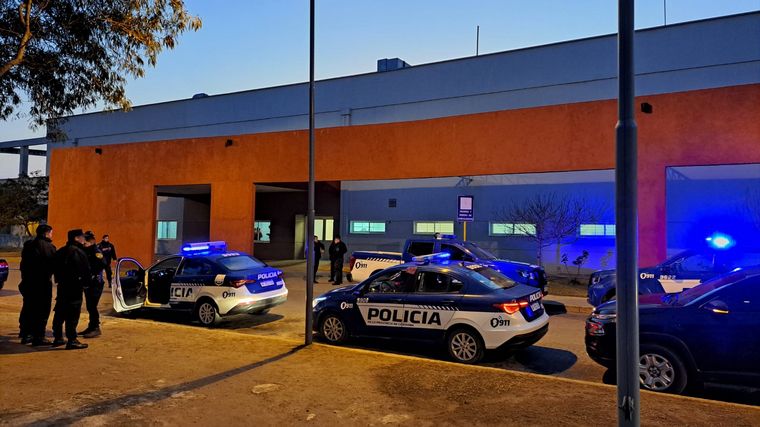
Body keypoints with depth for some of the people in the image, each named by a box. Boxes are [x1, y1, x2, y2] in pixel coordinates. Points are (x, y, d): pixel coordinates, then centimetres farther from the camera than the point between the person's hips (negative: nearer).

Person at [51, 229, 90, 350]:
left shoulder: (60, 252, 13)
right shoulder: (79, 252, -14)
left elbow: (55, 268, 18)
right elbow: (86, 271, -13)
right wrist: (86, 283, 0)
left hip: (62, 286, 9)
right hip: (75, 287, -9)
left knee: (60, 313, 16)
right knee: (73, 315, -7)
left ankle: (58, 337, 25)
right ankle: (72, 340, -6)